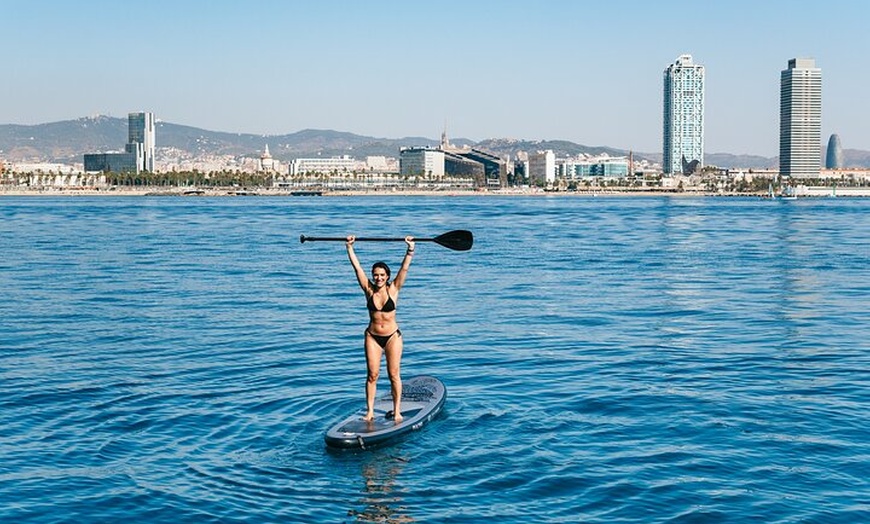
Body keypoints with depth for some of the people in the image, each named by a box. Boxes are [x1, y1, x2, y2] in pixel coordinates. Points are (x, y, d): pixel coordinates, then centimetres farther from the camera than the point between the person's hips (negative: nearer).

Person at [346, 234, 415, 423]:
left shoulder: (393, 289, -5)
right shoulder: (369, 290, -2)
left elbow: (404, 268, -12)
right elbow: (357, 267, -4)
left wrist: (410, 249, -20)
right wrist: (350, 247, -8)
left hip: (392, 336, -1)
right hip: (372, 336, 1)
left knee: (394, 375, 2)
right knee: (372, 375, 2)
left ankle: (397, 411, 7)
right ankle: (370, 411, 7)